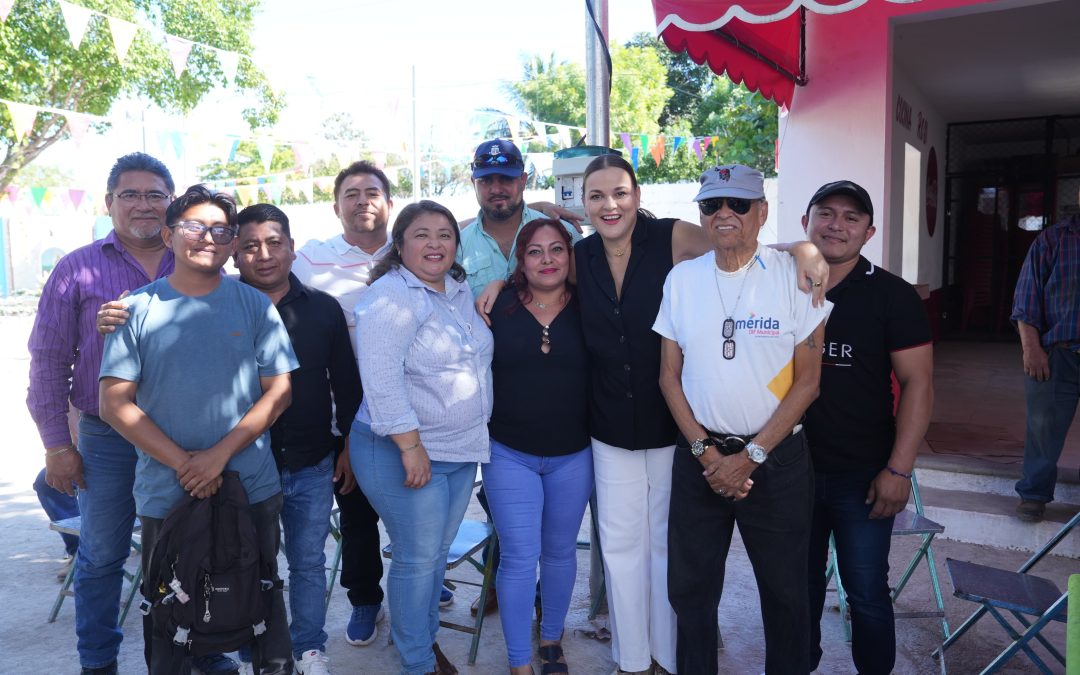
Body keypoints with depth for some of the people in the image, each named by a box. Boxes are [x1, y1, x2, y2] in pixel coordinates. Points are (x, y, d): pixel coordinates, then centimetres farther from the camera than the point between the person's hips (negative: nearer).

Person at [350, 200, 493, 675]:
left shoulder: (459, 289, 9)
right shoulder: (391, 296, -17)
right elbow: (382, 379, -25)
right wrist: (411, 446, -25)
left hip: (462, 448, 8)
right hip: (404, 452, -8)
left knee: (438, 550, 19)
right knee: (419, 557, 2)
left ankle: (426, 637, 39)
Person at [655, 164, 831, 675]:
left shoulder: (794, 276, -7)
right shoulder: (681, 279, 2)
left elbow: (807, 380, -7)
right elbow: (669, 375, 4)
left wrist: (751, 456, -11)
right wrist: (704, 450, -6)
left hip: (776, 457, -2)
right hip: (699, 454, 3)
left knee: (784, 589, 11)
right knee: (689, 587, 12)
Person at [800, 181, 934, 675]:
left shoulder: (892, 296, -6)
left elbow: (918, 382, -8)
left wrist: (898, 469, -13)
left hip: (863, 475, -3)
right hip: (791, 466, 3)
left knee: (866, 591, 7)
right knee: (800, 583, 17)